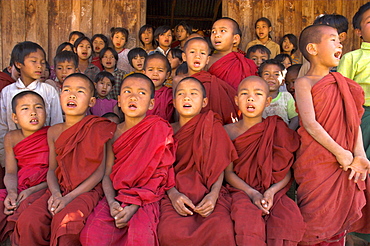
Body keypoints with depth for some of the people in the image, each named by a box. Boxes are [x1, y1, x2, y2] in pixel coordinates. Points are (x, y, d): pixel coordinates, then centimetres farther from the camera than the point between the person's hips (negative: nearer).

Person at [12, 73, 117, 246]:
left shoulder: (99, 129, -2)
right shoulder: (54, 132, 12)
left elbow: (100, 171, -7)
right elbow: (52, 169, 11)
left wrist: (70, 197, -15)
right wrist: (55, 194, -10)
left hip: (88, 190, -4)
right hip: (59, 189, 4)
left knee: (65, 220, -31)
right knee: (28, 221, -20)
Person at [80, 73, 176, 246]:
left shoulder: (159, 129, -2)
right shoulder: (115, 133, 9)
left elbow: (158, 174, -7)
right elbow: (107, 174, 6)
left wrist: (134, 206, -16)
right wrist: (111, 202, -13)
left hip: (146, 198, -3)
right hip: (116, 197, 3)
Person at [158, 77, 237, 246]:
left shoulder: (212, 126, 10)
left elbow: (219, 166, 3)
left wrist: (213, 194, -14)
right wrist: (173, 194, -14)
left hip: (207, 194, -1)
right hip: (176, 193, 1)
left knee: (222, 231, -32)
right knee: (171, 232, -31)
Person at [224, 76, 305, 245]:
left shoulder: (277, 130, 5)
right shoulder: (229, 131, 2)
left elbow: (287, 172, 3)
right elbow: (228, 172, -2)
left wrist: (271, 191, -16)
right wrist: (252, 193, -16)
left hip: (273, 191, 2)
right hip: (241, 190, -1)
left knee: (291, 219, -27)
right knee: (249, 219, -34)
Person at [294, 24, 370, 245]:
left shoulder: (341, 83, 14)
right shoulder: (304, 83, -4)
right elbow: (310, 123, -15)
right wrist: (340, 152, -17)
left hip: (346, 164, 6)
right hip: (317, 163, -5)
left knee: (340, 217, 14)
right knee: (315, 221, 1)